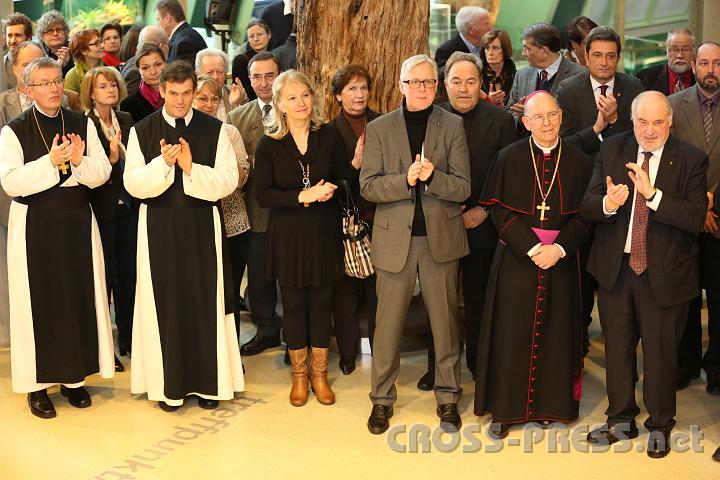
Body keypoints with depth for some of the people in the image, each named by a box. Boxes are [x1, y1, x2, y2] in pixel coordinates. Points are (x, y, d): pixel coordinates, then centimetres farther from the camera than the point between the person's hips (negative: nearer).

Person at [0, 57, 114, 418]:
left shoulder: (82, 124, 5)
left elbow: (103, 171, 1)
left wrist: (80, 161, -18)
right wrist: (50, 161, -22)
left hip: (78, 221, 3)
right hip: (34, 224, -3)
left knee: (80, 295, 7)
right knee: (39, 300, 2)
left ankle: (73, 377, 20)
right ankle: (38, 383, 13)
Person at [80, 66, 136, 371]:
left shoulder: (126, 121, 8)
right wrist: (111, 158, -25)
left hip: (128, 206, 5)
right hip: (101, 207, -5)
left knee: (128, 272, 11)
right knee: (106, 275, 1)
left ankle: (128, 338, 23)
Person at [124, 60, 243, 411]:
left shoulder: (214, 130, 1)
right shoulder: (142, 131, 1)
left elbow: (228, 181, -5)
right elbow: (133, 184, -5)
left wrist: (192, 168, -19)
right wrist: (163, 163, -21)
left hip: (203, 224, 0)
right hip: (159, 225, 0)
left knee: (206, 299, 4)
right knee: (164, 301, 5)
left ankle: (208, 381, 16)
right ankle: (169, 383, 17)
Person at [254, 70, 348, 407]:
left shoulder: (329, 136, -1)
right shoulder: (269, 145, -4)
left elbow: (345, 182, 4)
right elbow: (262, 195, -9)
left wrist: (330, 190, -18)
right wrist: (302, 196, -20)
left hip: (324, 234, 1)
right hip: (287, 236, -1)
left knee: (322, 303, 9)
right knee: (294, 306, 9)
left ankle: (320, 373, 24)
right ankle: (299, 375, 25)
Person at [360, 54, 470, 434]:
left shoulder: (453, 126, 3)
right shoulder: (379, 128, 4)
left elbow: (463, 188, -3)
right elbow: (367, 186, -3)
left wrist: (432, 177, -22)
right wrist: (406, 180, -19)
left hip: (441, 237, 0)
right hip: (395, 238, 0)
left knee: (445, 321, 8)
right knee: (388, 322, 5)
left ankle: (448, 397, 23)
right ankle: (382, 398, 19)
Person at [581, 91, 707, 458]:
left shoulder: (691, 160, -9)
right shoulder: (612, 150, -1)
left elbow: (696, 219, -19)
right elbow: (587, 207, -5)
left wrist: (653, 194, -29)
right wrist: (608, 204, -28)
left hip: (664, 272, -3)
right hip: (615, 268, 3)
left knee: (660, 352, 9)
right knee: (617, 348, 16)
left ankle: (660, 427, 30)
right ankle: (621, 421, 34)